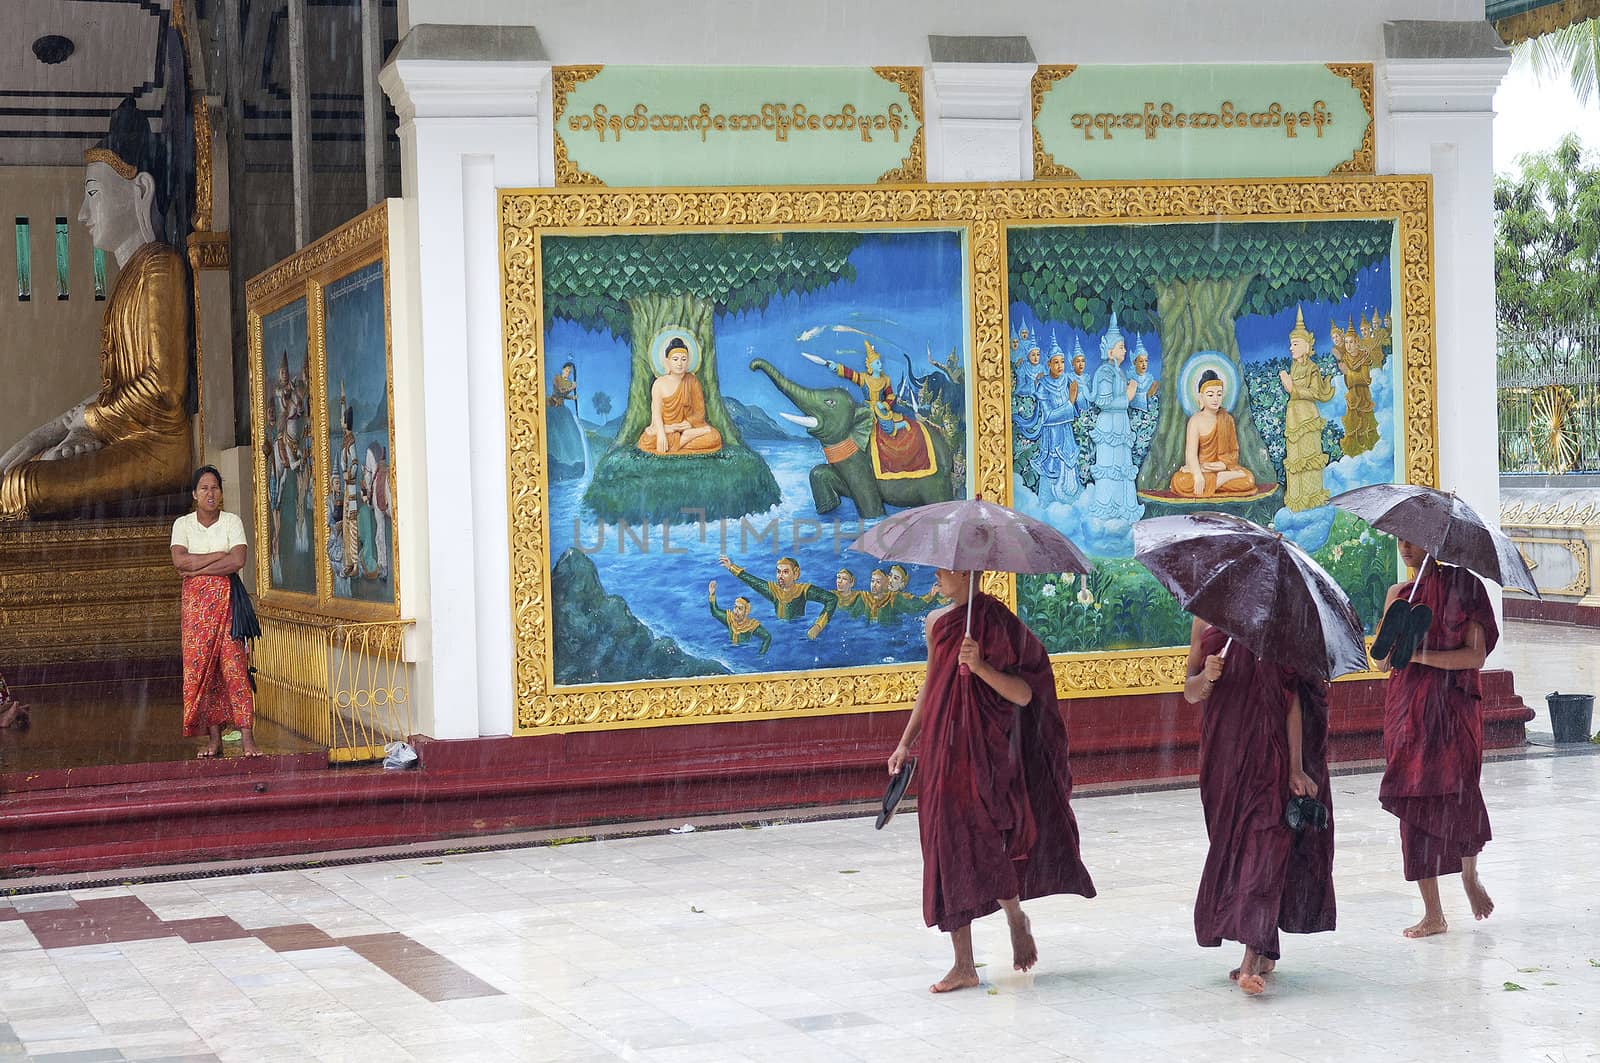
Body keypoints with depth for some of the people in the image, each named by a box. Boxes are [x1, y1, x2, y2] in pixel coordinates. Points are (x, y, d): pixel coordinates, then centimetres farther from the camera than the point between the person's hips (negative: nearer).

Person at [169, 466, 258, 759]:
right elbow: (179, 561, -10)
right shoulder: (182, 524, 6)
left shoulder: (232, 521, 3)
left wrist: (196, 568, -11)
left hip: (226, 599, -2)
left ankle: (247, 737, -13)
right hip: (195, 602, 2)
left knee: (233, 663, -9)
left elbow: (237, 561, -12)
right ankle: (214, 739, 3)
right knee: (200, 667, -1)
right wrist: (219, 555, -11)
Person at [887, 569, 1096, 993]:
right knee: (949, 846, 4)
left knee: (982, 847, -9)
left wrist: (981, 667, -26)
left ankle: (1017, 921, 23)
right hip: (943, 754, 6)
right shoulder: (937, 623, 9)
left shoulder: (997, 623, -9)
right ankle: (963, 965, 10)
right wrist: (906, 742, 17)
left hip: (985, 751, -6)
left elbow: (1024, 694, -13)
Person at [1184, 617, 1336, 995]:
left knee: (1264, 840, -12)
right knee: (1230, 840, 8)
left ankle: (1252, 958, -17)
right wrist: (1206, 677, -16)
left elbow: (1291, 695, -8)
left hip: (1269, 749, -4)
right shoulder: (1206, 620, 6)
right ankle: (1265, 953, 20)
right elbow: (1190, 694, 9)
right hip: (1222, 749, 4)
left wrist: (1295, 767, -12)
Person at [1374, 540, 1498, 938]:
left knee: (1458, 792, -13)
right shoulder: (1397, 594, 12)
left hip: (1452, 706, -4)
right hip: (1407, 708, 4)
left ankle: (1470, 874, 21)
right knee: (1413, 801, 0)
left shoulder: (1461, 587, -1)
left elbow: (1475, 654, -9)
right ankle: (1433, 914, 7)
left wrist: (1420, 655, -17)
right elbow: (1382, 662, 9)